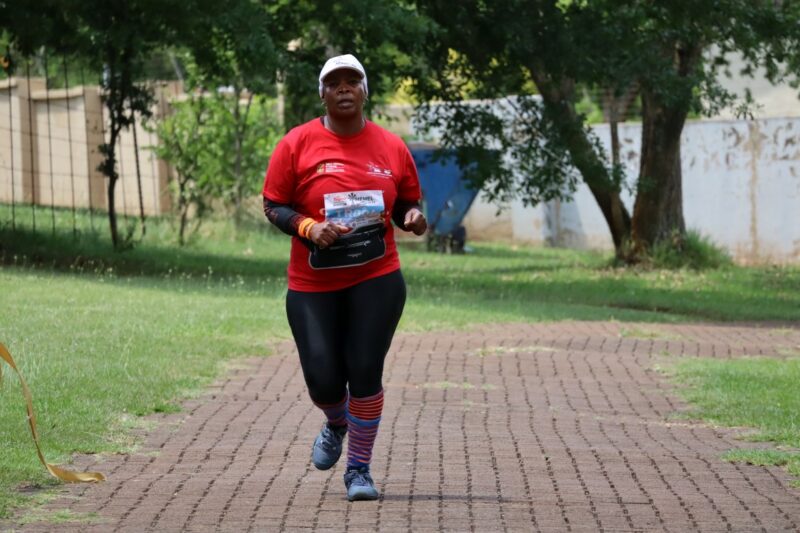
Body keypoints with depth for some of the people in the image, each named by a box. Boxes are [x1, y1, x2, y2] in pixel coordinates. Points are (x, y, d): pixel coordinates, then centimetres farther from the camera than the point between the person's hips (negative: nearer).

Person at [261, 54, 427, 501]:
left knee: (365, 372, -8)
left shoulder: (391, 147, 3)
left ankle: (360, 468, 10)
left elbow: (406, 203, 15)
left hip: (377, 279, 0)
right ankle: (337, 424, 35)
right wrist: (308, 227, -18)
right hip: (313, 284, 0)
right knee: (323, 380, -3)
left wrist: (413, 217, -8)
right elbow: (273, 205, 0)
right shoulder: (298, 144, -3)